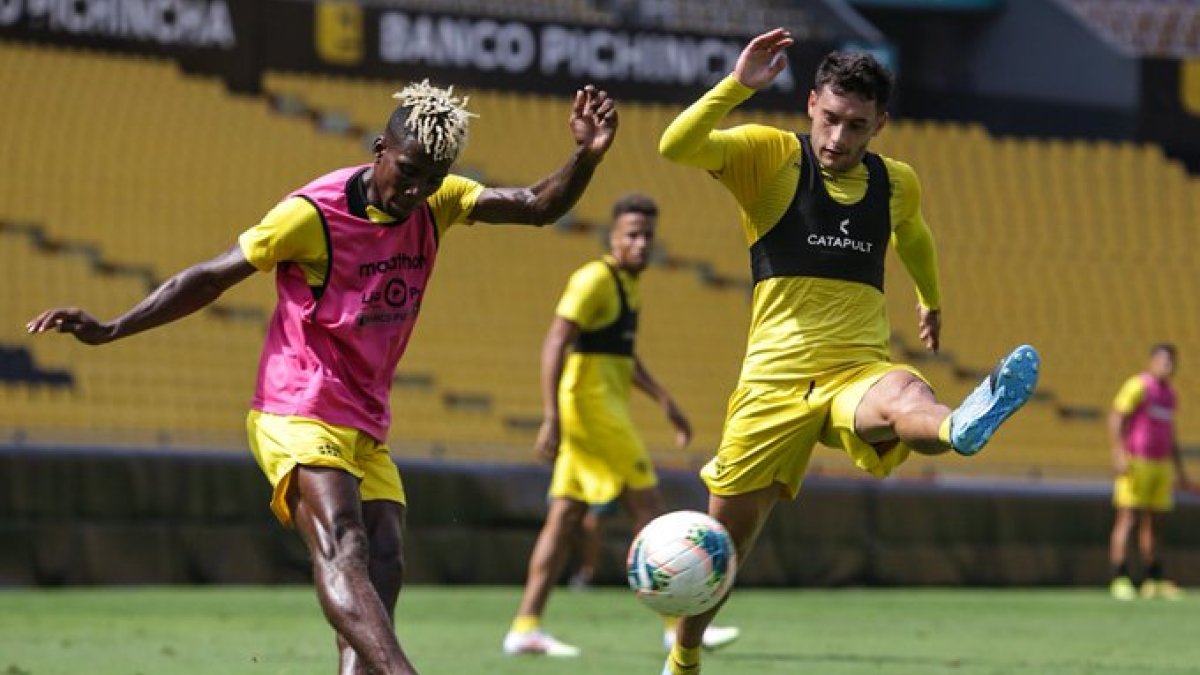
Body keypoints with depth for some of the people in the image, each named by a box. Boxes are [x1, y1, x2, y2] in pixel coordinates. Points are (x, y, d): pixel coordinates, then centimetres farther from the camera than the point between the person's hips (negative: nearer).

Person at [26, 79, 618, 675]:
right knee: (342, 547, -29)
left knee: (383, 568, -9)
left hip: (366, 431, 8)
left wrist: (587, 158, -16)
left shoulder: (436, 202, 5)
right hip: (297, 417, -8)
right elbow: (211, 278, -6)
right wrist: (109, 330, -11)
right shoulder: (313, 214, -12)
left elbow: (538, 206, 4)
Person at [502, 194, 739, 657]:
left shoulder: (628, 284, 17)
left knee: (566, 516, 6)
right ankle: (679, 624, -6)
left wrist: (664, 401, 25)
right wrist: (551, 419, -25)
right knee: (648, 505, -8)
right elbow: (555, 344, -19)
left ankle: (526, 627, 4)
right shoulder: (596, 279, -12)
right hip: (591, 404, -9)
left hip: (609, 407, 9)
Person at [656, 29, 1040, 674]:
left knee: (906, 399, -38)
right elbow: (676, 147, -18)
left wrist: (931, 300, 51)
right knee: (728, 533, 7)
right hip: (776, 375, -1)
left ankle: (961, 428, -75)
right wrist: (739, 84, -26)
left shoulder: (896, 184, 12)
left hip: (858, 370, 1)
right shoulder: (771, 156, -1)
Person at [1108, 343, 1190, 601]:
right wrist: (1119, 454, -25)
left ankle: (1154, 582, 10)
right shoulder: (1138, 386, -7)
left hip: (1161, 464, 8)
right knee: (1128, 519, -10)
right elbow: (1116, 418, -14)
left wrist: (1179, 471, 23)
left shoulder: (1169, 394, 17)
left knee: (1154, 523, 7)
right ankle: (1120, 580, -12)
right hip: (1136, 462, -8)